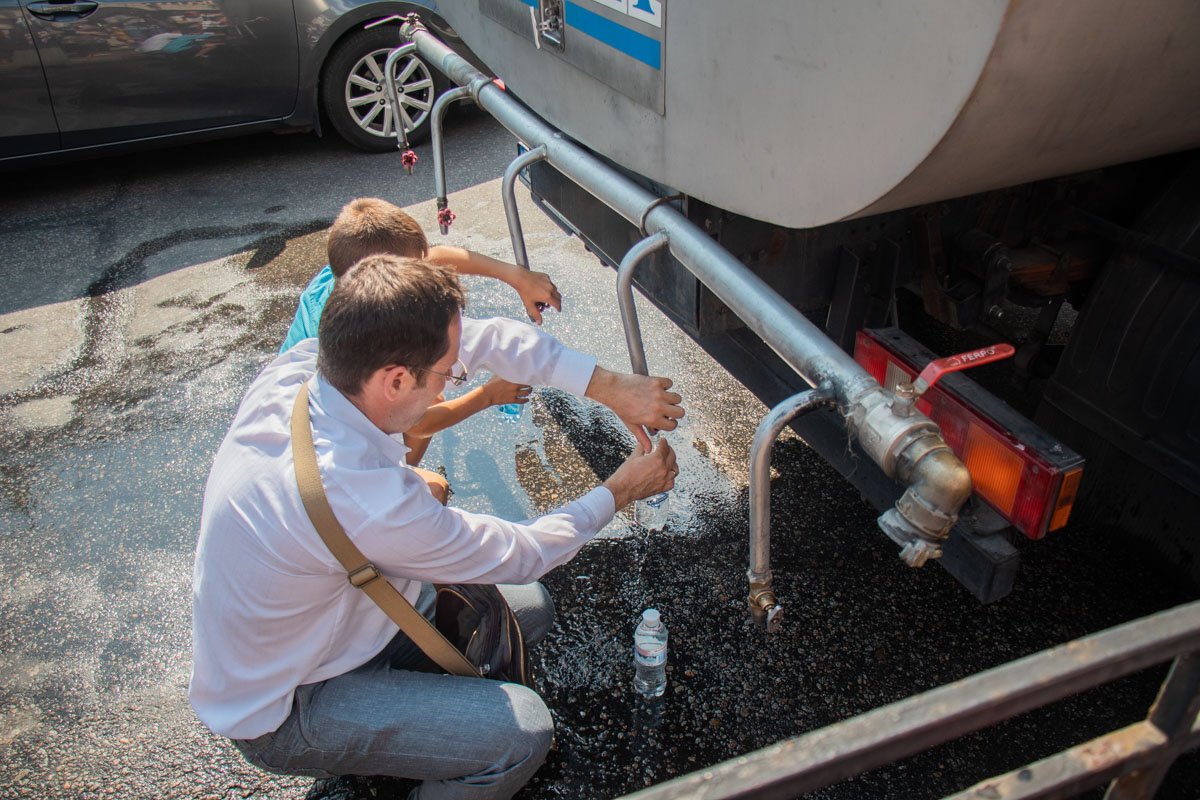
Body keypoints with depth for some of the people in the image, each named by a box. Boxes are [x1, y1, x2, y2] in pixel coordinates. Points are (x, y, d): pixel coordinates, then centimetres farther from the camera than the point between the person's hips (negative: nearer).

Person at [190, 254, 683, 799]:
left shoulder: (301, 363, -18)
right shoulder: (362, 500, -40)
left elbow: (482, 337, -10)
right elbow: (521, 555, -23)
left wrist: (609, 387, -14)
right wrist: (619, 492, -7)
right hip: (282, 712, -8)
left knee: (531, 606, 8)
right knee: (523, 729, -21)